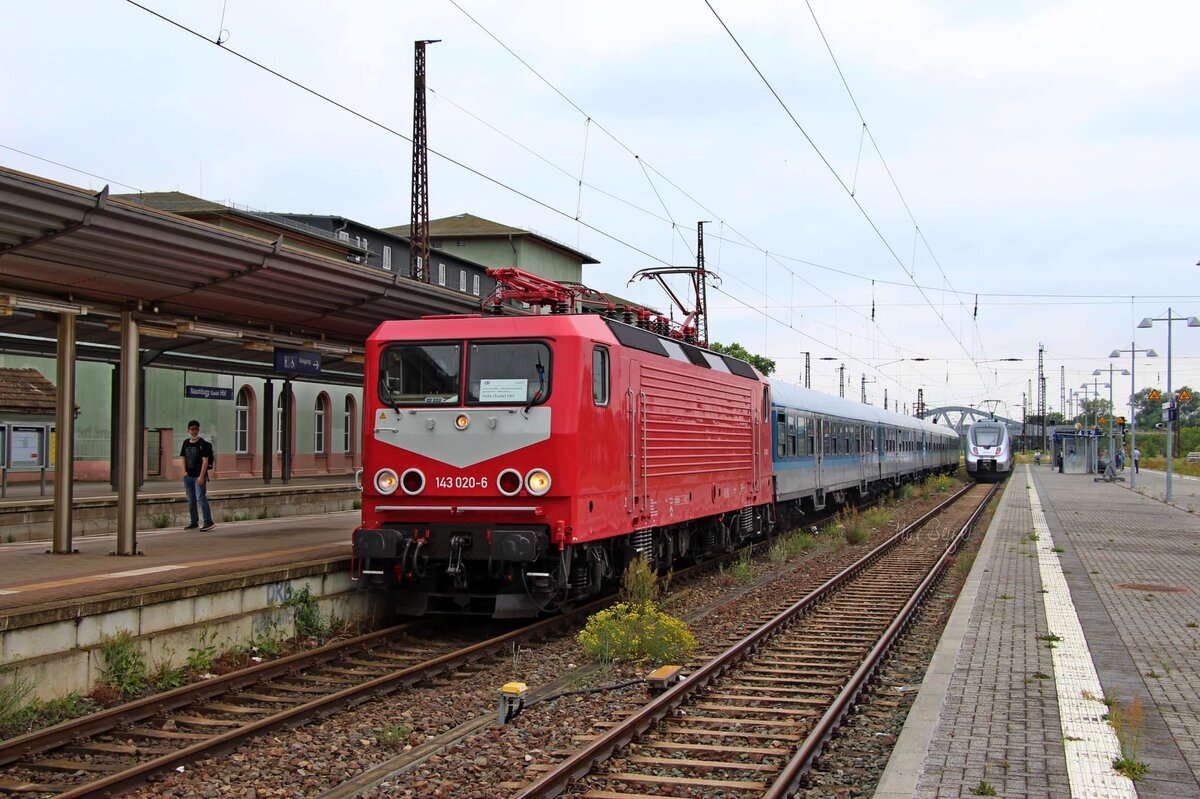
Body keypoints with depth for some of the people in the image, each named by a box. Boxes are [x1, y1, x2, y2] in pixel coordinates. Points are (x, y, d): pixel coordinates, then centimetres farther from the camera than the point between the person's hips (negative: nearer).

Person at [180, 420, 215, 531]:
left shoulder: (203, 444, -7)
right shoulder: (186, 443, 11)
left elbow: (205, 461, -12)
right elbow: (183, 458, 19)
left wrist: (201, 476, -19)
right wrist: (184, 471, 5)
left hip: (199, 476, -7)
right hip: (188, 476, 7)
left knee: (201, 498, -16)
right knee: (191, 500, 12)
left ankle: (208, 522, -19)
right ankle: (194, 522, 21)